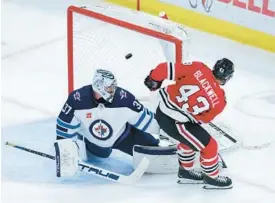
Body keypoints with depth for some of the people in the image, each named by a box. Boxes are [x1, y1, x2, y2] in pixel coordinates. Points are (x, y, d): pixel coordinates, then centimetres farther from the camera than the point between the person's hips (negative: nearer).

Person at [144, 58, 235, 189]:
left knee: (190, 137, 30)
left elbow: (166, 68, -13)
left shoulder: (198, 67, -12)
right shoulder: (219, 101, -13)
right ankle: (212, 178, 32)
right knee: (209, 146, 11)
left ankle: (186, 171, 46)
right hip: (174, 122, -6)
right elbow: (203, 118, 4)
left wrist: (154, 79, 5)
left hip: (162, 108, 6)